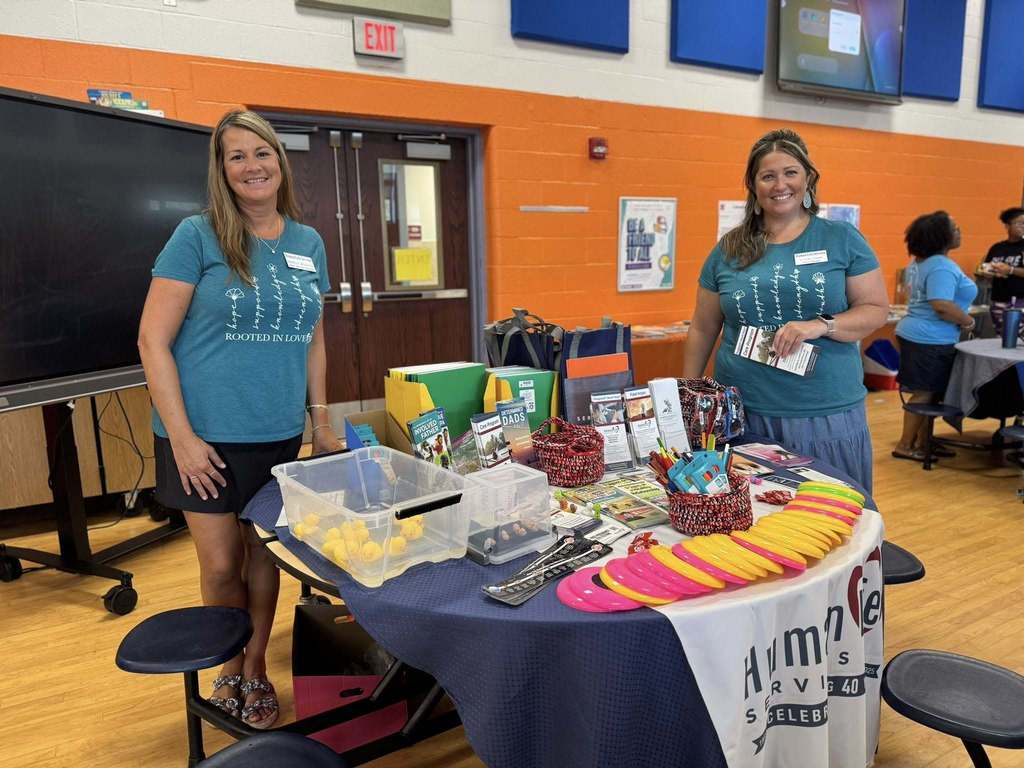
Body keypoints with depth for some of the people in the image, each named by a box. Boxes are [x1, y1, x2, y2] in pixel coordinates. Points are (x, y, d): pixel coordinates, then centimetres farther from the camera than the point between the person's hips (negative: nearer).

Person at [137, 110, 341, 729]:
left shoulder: (309, 243, 6)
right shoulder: (198, 236, -8)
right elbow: (153, 340, -9)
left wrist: (322, 422, 11)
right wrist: (182, 437, -14)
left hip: (280, 433, 3)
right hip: (206, 433, -3)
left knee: (263, 552, 13)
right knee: (221, 564, 6)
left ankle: (256, 668, 34)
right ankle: (231, 670, 32)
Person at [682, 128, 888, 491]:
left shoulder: (843, 239, 4)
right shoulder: (729, 249, 8)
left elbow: (876, 309, 3)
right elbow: (703, 329, 13)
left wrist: (820, 326, -15)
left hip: (828, 414, -1)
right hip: (743, 414, 1)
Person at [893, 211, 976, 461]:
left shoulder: (919, 264, 12)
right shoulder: (942, 267, -19)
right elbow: (942, 306, -28)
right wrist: (967, 321, -12)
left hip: (915, 334, 10)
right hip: (931, 340, -10)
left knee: (929, 394, 15)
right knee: (924, 394, -3)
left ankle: (922, 442, 22)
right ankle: (904, 446, 3)